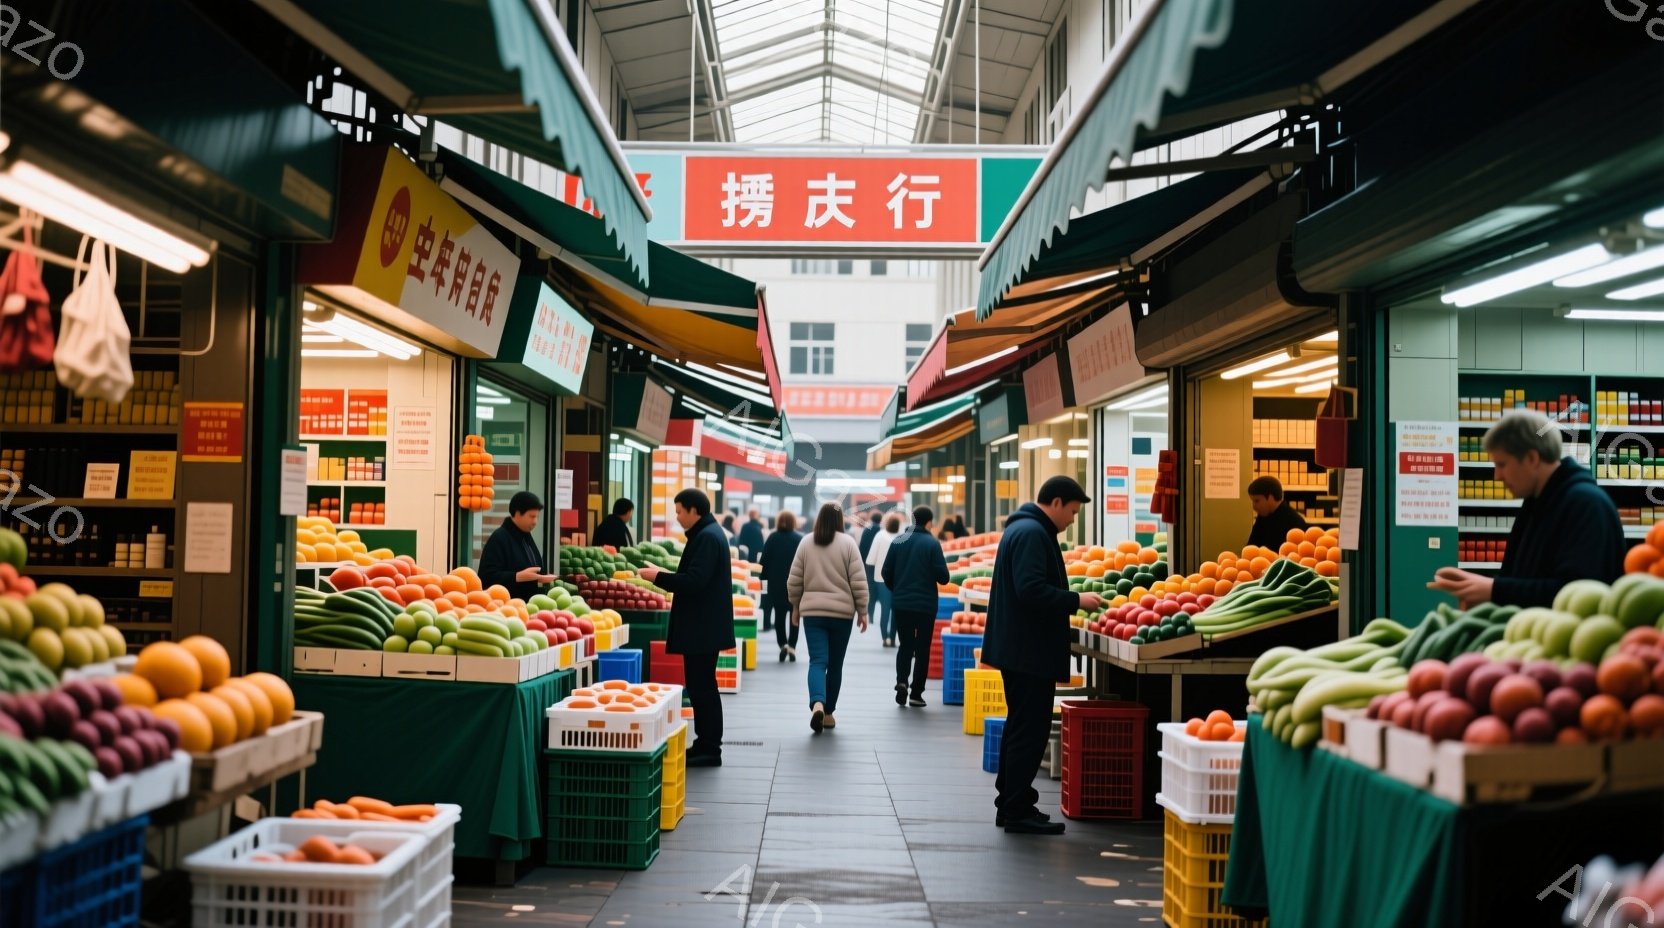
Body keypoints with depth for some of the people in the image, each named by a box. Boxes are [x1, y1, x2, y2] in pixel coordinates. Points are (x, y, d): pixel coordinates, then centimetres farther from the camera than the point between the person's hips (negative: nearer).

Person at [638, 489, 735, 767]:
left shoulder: (707, 537, -17)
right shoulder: (709, 533, 15)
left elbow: (695, 580, -25)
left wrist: (659, 577, -16)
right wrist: (665, 576, 13)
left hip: (702, 628, -11)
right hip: (704, 625, 11)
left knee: (702, 687, -5)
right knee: (702, 686, 14)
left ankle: (709, 749, 0)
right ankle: (706, 745, 20)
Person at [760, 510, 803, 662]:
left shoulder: (772, 539, 1)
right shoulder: (800, 540, -4)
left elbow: (764, 561, -1)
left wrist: (763, 579, 4)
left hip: (776, 583, 1)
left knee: (779, 615, 9)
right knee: (794, 615, 9)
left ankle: (783, 644, -4)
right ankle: (792, 646, 2)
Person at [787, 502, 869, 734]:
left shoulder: (806, 543, 4)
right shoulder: (848, 543, -2)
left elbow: (794, 581, 6)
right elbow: (858, 581, -5)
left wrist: (796, 606, 19)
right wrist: (862, 611, 4)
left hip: (812, 611, 1)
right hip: (841, 612, -1)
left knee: (817, 661, -4)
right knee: (835, 664, 11)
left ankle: (817, 704, -29)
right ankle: (828, 712, 18)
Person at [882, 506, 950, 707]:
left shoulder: (898, 541, 1)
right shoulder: (932, 543, -10)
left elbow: (885, 572, 3)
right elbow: (942, 576, -12)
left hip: (900, 604, 3)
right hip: (925, 605, -3)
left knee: (905, 646, 16)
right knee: (922, 648, 8)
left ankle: (901, 681, -7)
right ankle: (916, 693, 8)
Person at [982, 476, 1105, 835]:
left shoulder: (1022, 529, 17)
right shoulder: (1032, 533, -17)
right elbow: (1031, 590, -26)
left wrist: (1069, 602, 13)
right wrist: (1076, 600, -19)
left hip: (1019, 648, 11)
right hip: (1030, 650, -11)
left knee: (1021, 726, 17)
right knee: (1030, 730, -5)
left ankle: (1011, 804, 24)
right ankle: (1017, 811, 1)